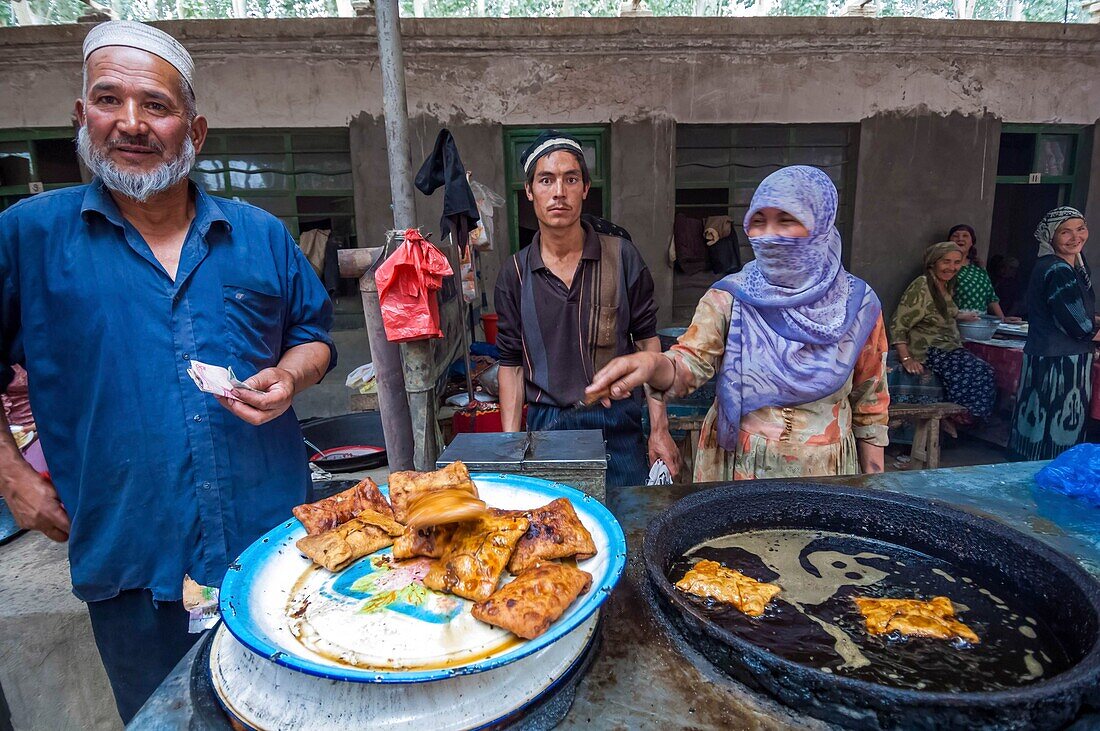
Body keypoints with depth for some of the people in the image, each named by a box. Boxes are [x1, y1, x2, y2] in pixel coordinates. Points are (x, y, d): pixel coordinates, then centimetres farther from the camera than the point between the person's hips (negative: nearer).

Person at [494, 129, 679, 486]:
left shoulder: (622, 257, -4)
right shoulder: (515, 274, -1)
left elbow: (647, 341, -1)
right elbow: (512, 363, 3)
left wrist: (659, 429, -4)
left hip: (619, 425, 0)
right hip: (546, 425, 1)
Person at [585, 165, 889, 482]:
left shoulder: (858, 304, -6)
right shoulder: (729, 298, -9)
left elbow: (870, 404, 2)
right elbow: (691, 362, -20)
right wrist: (653, 364, -43)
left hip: (823, 473, 1)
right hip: (737, 466, -1)